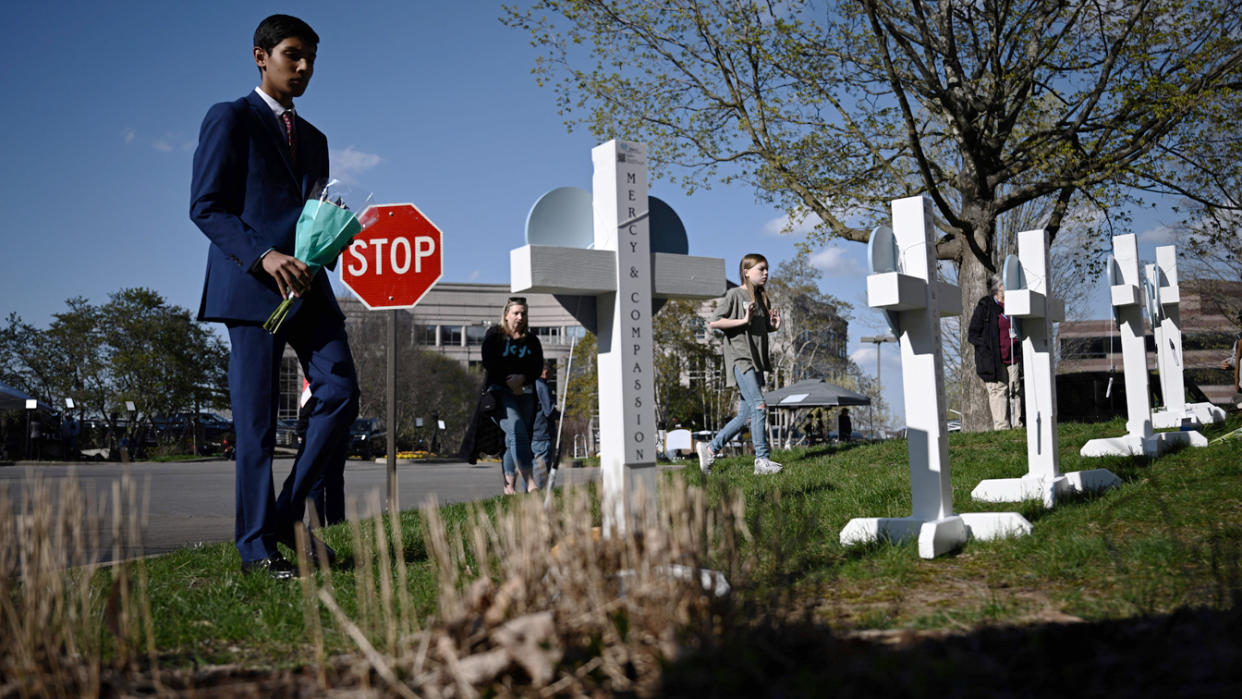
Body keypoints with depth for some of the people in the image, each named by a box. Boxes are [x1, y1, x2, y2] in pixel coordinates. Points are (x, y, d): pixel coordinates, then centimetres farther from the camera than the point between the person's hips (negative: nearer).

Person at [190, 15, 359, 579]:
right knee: (256, 420, -3)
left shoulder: (313, 138, 24)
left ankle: (289, 514, 6)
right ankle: (256, 544, 6)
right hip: (251, 285, -6)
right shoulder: (230, 119, 4)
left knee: (340, 391, -8)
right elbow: (204, 207, -5)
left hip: (306, 284, 6)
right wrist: (262, 255, -18)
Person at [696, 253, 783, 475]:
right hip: (740, 359, -8)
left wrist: (775, 326, 5)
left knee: (745, 415, 8)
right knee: (759, 406, -17)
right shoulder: (734, 295, -4)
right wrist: (743, 320, -18)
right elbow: (713, 322, -10)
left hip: (756, 361, 8)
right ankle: (762, 460, -14)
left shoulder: (762, 298, 18)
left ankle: (710, 449, 20)